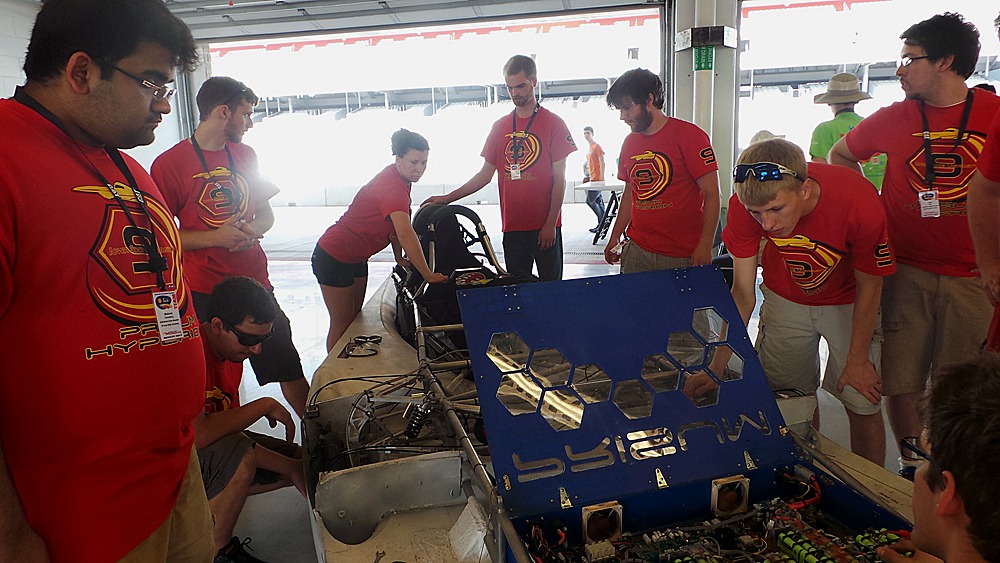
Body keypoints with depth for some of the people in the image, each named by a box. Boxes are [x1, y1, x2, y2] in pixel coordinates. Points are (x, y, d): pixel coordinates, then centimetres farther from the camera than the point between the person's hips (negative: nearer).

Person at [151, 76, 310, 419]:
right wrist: (214, 237, -18)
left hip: (255, 282, 5)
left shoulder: (245, 155, 11)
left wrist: (253, 230, -4)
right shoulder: (169, 164, -6)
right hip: (203, 292, -4)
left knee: (290, 369, 9)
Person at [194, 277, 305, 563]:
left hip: (215, 455, 9)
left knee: (295, 459, 5)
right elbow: (198, 435, -40)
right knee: (233, 453, -36)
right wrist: (264, 406, -28)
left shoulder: (232, 352, -1)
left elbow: (229, 427, 1)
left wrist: (292, 467, -7)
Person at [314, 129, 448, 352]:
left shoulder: (401, 180, 1)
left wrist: (400, 258, 4)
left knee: (355, 318, 16)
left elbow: (394, 223, 9)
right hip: (333, 258, -10)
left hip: (356, 258, 10)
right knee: (342, 324, -1)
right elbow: (406, 234, -39)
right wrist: (429, 275, -37)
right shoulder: (392, 187, -30)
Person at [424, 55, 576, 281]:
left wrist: (551, 223, -10)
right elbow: (485, 174, 14)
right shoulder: (500, 127, 11)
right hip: (512, 226, 4)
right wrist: (448, 198, 6)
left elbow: (559, 179, -3)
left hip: (545, 226, -4)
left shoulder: (553, 123, -1)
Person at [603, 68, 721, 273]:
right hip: (636, 251, 5)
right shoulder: (630, 142, 11)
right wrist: (615, 238, 13)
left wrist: (705, 246, -16)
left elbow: (711, 194, -10)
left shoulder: (689, 135, -8)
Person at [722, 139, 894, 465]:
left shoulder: (861, 205, -35)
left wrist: (858, 360, -9)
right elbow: (742, 292, -19)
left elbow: (868, 288, -18)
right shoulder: (744, 205, -28)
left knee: (862, 404, -4)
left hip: (847, 302, -2)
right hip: (785, 299, 2)